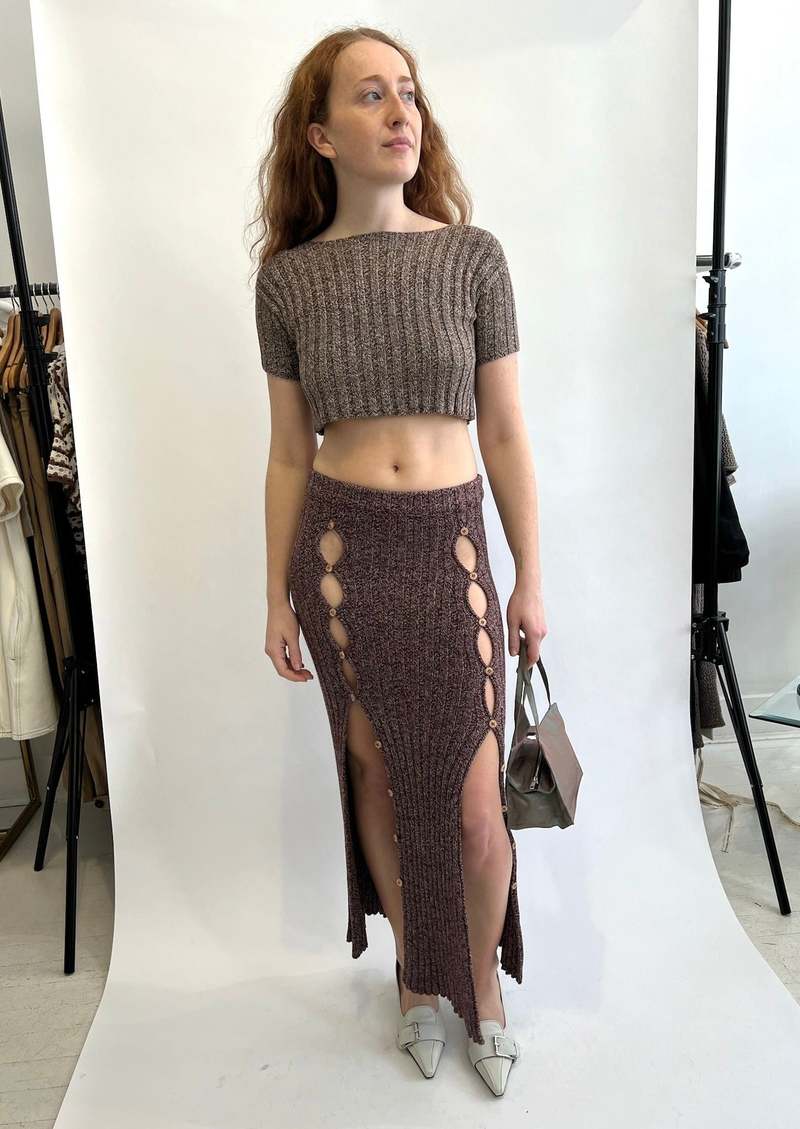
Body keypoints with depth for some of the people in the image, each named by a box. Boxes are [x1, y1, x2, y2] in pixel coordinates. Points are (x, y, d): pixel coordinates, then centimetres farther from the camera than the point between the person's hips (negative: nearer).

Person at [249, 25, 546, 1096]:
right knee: (378, 775, 14)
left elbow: (505, 433, 0)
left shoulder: (472, 255, -2)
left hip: (451, 549, 0)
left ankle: (485, 985, 34)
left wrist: (532, 581, 2)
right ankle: (419, 976, 39)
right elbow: (289, 453, 5)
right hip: (342, 551, 1)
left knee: (473, 800, 2)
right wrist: (277, 598, 6)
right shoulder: (289, 279, 0)